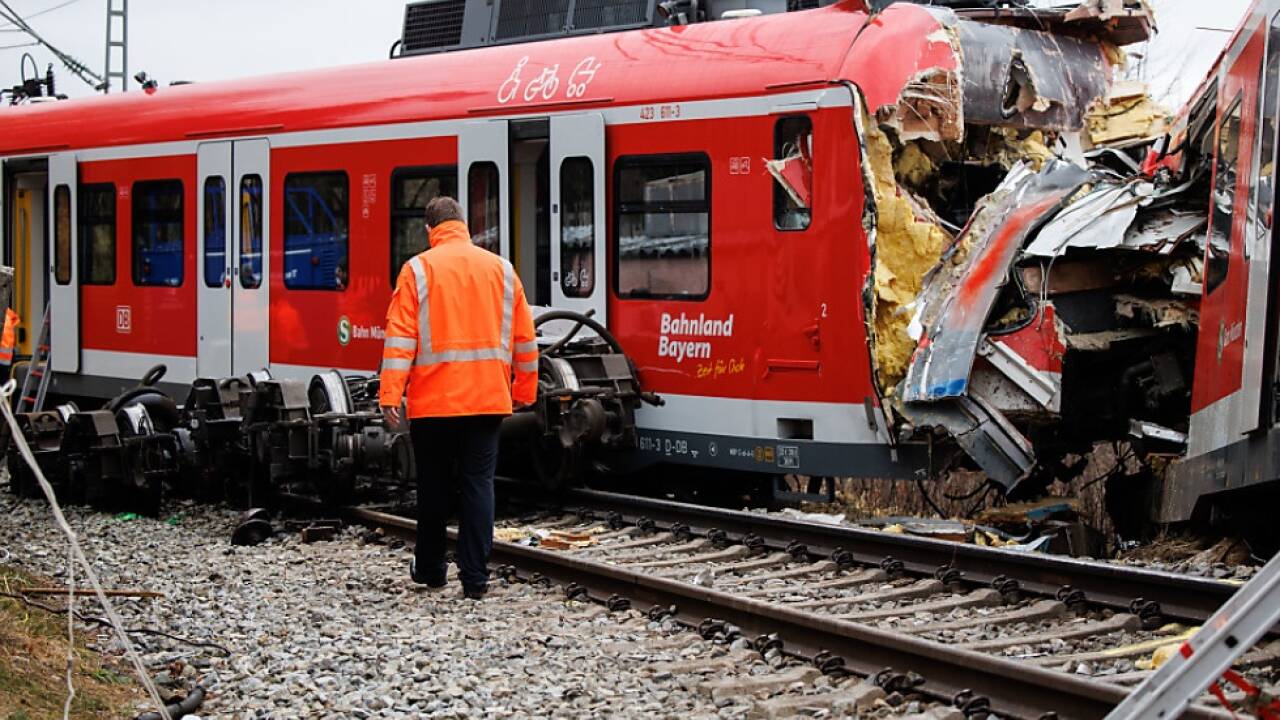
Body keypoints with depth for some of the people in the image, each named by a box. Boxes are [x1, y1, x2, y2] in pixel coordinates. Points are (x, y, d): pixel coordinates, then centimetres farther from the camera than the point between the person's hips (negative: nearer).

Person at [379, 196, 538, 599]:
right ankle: (475, 578, -2)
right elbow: (524, 338, 10)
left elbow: (401, 335, -10)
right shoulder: (501, 269, 8)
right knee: (479, 484, 3)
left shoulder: (418, 269, -2)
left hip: (434, 399, -2)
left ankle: (430, 570, 24)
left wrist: (391, 393, -11)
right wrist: (524, 392, 18)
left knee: (434, 486, 11)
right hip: (488, 399, 2)